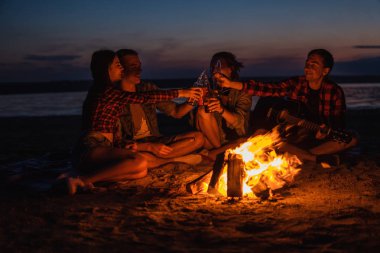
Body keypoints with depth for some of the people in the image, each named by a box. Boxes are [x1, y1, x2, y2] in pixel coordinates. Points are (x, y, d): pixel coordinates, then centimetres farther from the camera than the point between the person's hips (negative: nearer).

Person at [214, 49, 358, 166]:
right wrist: (231, 84, -32)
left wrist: (327, 130, -35)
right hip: (294, 137, 1)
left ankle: (297, 156, -26)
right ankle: (320, 159, -23)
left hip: (320, 138, 0)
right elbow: (267, 89, -19)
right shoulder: (295, 85, -7)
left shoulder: (334, 92, -7)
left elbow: (339, 122, -10)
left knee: (351, 139, -27)